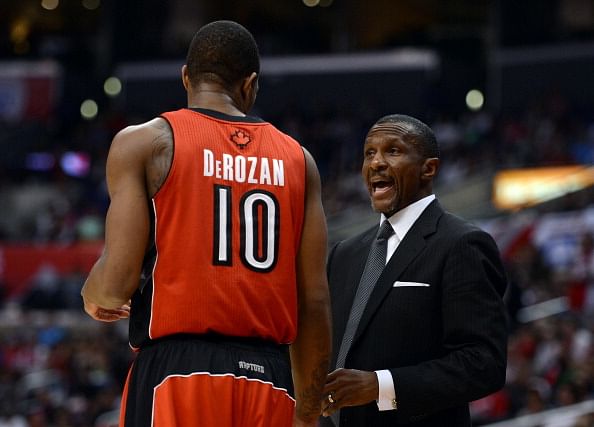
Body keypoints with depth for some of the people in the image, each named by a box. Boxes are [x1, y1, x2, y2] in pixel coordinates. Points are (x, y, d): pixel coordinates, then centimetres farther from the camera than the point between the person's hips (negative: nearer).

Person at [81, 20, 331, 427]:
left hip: (175, 372, -4)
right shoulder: (297, 159, 12)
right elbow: (314, 302, 8)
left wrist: (93, 297, 17)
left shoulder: (144, 142, 2)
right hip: (268, 380, 4)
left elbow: (116, 284, -7)